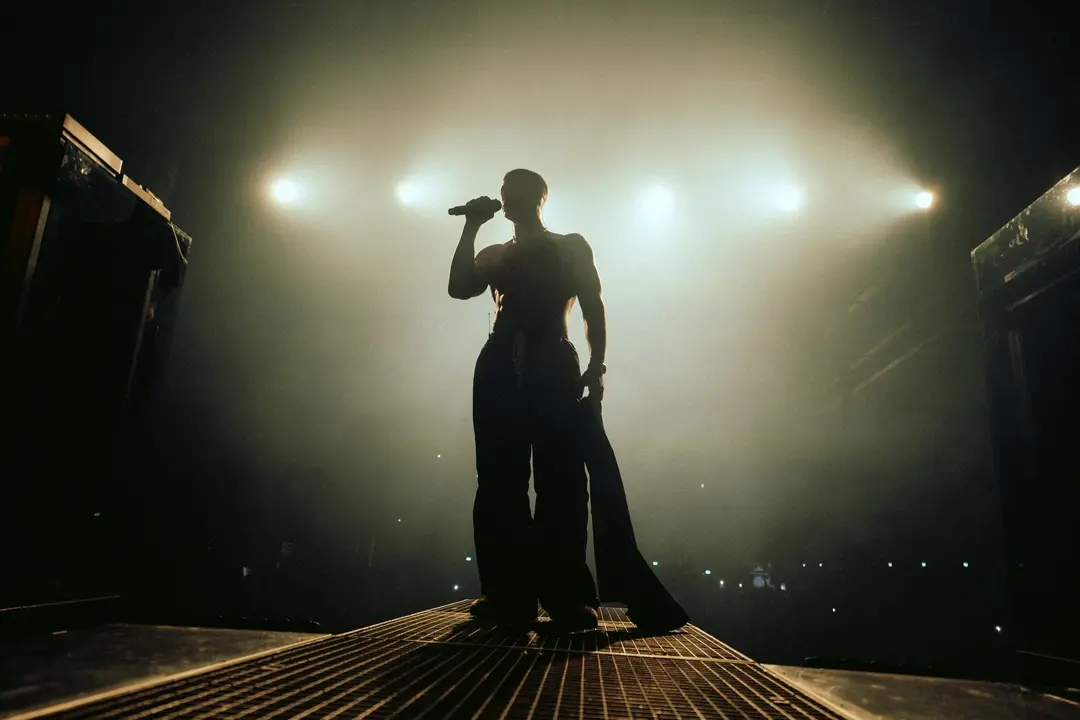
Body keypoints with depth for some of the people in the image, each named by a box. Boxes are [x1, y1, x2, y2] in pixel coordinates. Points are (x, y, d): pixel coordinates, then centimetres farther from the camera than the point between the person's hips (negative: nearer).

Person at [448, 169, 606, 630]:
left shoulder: (571, 247, 15)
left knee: (561, 480, -10)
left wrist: (595, 368, -7)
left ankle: (569, 597, -10)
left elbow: (593, 309, 6)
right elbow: (459, 288, 7)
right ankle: (508, 595, -2)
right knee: (499, 481, -5)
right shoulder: (494, 255, 24)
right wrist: (471, 228, 8)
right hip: (500, 368, 4)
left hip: (554, 366, -3)